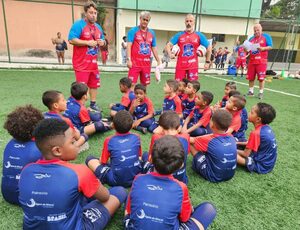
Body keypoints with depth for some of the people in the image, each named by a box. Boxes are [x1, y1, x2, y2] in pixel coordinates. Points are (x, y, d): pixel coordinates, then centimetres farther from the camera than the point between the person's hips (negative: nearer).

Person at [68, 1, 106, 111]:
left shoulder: (98, 27, 15)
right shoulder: (78, 24, -9)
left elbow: (102, 40, 24)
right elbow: (71, 40, -17)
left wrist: (102, 42, 0)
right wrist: (88, 42, -21)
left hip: (93, 62, 7)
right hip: (82, 63, -7)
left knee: (94, 84, 13)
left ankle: (93, 104, 27)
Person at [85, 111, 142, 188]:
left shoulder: (109, 141, -11)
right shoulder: (136, 138, -4)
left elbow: (103, 162, -1)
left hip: (116, 181, -4)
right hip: (137, 176, 4)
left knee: (89, 159, 9)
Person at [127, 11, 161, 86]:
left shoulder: (152, 33, 14)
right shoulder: (133, 31, 1)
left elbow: (154, 48, 17)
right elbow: (129, 45, -6)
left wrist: (158, 61, 13)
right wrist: (128, 59, -17)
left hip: (147, 63, 5)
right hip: (135, 63, -4)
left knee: (145, 84, 10)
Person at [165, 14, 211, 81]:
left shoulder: (199, 35, 5)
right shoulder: (179, 35, 6)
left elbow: (209, 48, 12)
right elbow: (168, 45, 3)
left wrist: (207, 62, 9)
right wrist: (170, 54, -17)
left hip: (193, 66, 0)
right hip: (180, 65, 1)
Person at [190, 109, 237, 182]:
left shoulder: (209, 140, -22)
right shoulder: (231, 138, -7)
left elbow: (190, 140, -5)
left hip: (214, 177, -6)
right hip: (230, 175, 6)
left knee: (191, 144, -3)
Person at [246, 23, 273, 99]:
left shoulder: (266, 36, 4)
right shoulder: (251, 38, 15)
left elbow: (270, 47, -2)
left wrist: (262, 48, -20)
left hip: (261, 61, -4)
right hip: (252, 61, 4)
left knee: (261, 78, -4)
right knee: (250, 77, 5)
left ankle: (261, 92, 4)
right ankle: (251, 91, 18)